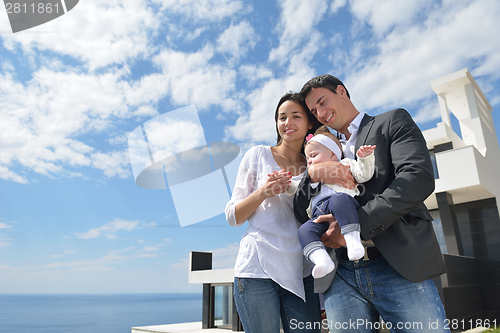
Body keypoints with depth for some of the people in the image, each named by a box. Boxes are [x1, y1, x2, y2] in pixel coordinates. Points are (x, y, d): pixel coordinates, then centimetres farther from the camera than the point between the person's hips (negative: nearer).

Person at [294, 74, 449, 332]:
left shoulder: (392, 122, 10)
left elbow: (419, 177, -9)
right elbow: (301, 213, 13)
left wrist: (356, 225, -17)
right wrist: (313, 173, -9)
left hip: (399, 267, -3)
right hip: (340, 277, 4)